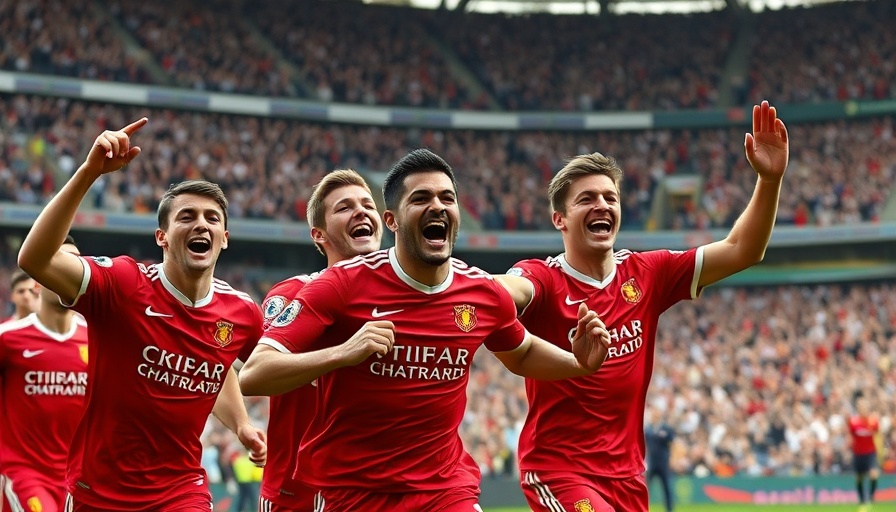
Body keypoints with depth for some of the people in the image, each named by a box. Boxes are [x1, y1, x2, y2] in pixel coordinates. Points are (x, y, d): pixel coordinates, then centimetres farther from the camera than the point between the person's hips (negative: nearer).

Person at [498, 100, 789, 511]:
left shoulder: (646, 275, 4)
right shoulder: (545, 279, -11)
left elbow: (740, 251, 3)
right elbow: (511, 288, -35)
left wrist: (770, 179, -11)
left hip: (626, 473, 6)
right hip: (557, 472, -6)